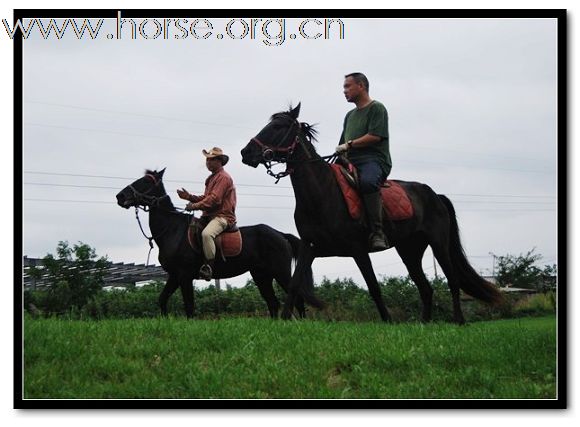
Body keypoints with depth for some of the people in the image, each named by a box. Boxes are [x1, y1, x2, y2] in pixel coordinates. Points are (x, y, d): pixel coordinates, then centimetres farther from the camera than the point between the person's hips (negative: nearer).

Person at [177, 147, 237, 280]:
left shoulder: (223, 177, -9)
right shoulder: (213, 178, 24)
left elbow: (214, 198, -19)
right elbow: (205, 198, 23)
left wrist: (196, 206, -18)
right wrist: (189, 197, 9)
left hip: (222, 216, -11)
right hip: (209, 215, 11)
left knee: (206, 233, -36)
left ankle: (209, 266, -35)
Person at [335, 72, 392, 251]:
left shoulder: (376, 108, 5)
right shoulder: (350, 115, 29)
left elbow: (375, 136, -10)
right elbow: (343, 146, 29)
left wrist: (349, 144, -7)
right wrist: (341, 152, 8)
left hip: (375, 160, -8)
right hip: (352, 163, 8)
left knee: (367, 181, -40)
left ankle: (377, 232, -42)